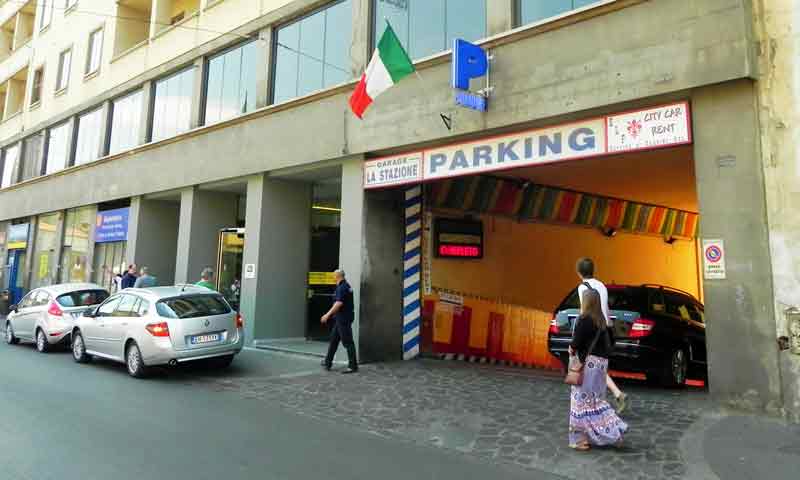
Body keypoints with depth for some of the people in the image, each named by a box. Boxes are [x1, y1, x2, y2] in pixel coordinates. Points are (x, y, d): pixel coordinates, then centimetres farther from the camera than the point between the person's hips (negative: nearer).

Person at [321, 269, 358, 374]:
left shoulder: (342, 288, -18)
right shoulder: (346, 286, 13)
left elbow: (339, 303, -26)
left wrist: (327, 315, -25)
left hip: (343, 319, -10)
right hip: (340, 319, 10)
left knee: (348, 342, -6)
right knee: (333, 339, 16)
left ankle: (353, 366, -1)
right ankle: (328, 362, 25)